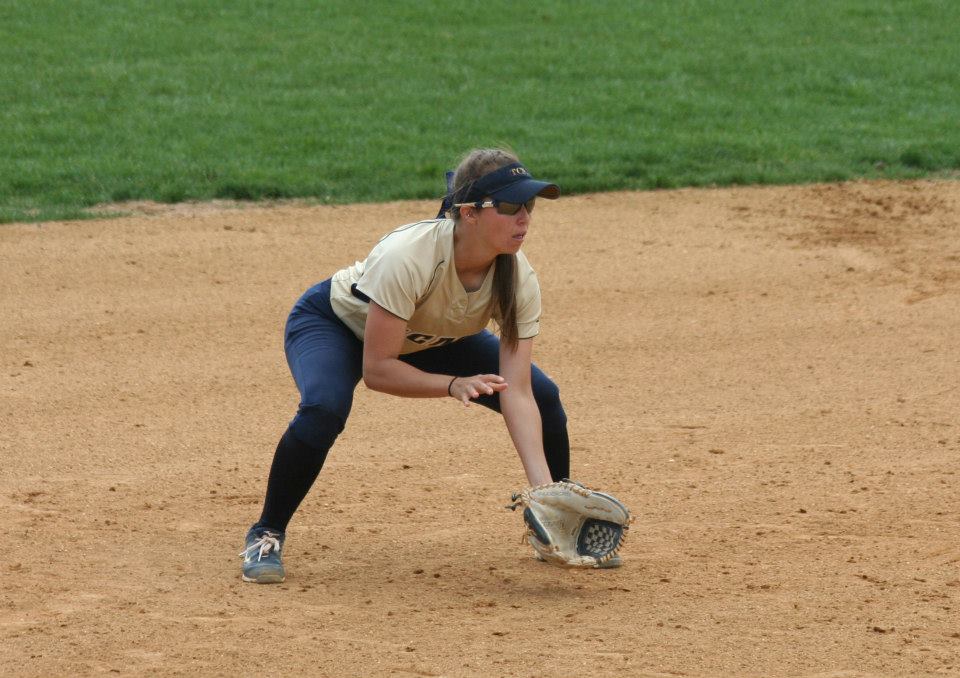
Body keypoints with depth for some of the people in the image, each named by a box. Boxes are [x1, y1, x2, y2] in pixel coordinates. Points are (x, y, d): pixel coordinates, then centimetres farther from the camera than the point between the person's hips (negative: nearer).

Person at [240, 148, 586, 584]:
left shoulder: (518, 280, -26)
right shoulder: (408, 257, -41)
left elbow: (517, 393, -27)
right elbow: (376, 369, -36)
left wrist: (542, 485, -37)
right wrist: (453, 384, -48)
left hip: (431, 339, 5)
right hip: (334, 322, -5)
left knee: (544, 396, -6)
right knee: (324, 407, -36)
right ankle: (266, 537, -14)